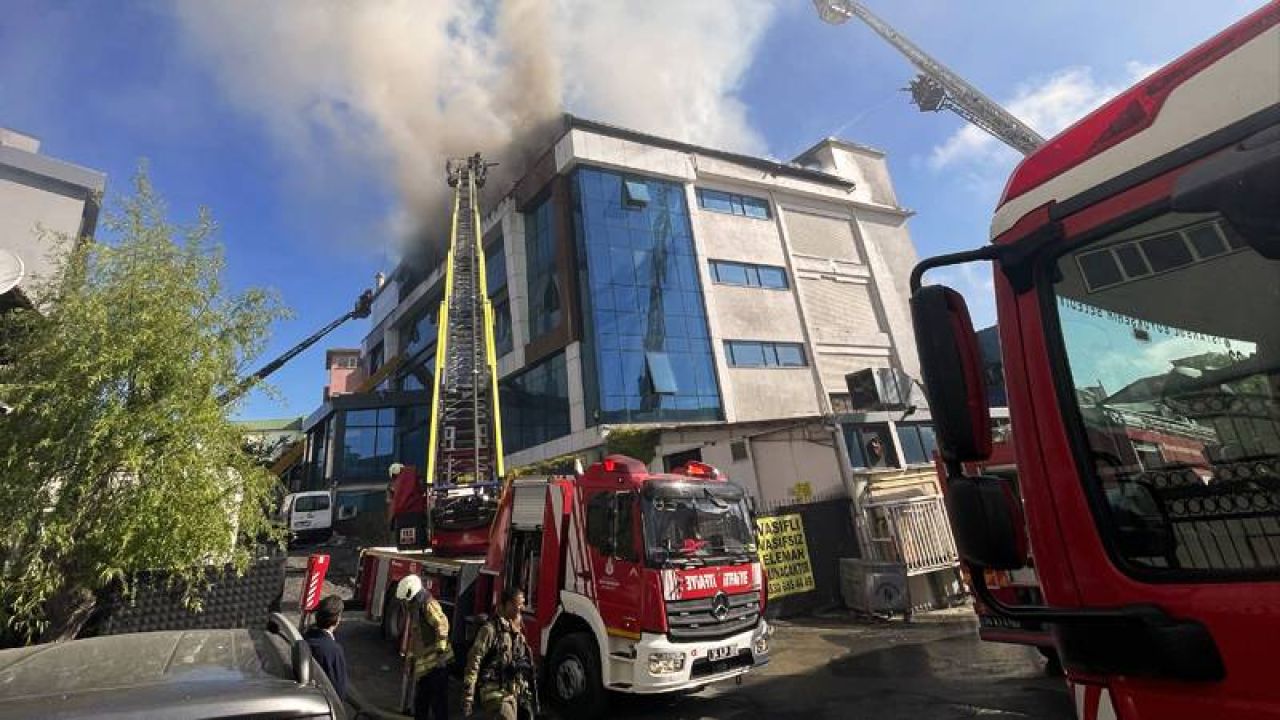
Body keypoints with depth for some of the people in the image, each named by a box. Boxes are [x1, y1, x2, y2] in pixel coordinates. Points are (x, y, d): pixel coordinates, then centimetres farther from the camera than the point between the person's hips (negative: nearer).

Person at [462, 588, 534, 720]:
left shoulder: (518, 633, 9)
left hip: (513, 694, 8)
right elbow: (473, 662, -15)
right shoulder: (491, 629, -14)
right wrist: (468, 697, -17)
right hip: (495, 693, -8)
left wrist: (525, 692, 18)